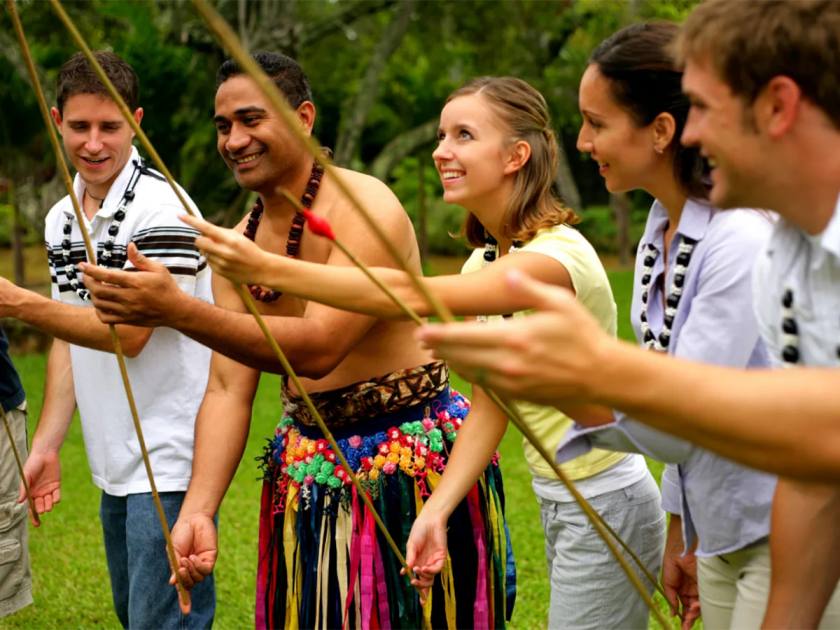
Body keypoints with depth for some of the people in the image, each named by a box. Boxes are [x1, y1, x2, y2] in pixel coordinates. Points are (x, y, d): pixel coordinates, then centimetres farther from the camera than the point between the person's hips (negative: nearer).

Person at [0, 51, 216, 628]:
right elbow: (69, 338, 14)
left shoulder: (162, 209, -16)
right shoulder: (61, 219, 10)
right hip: (115, 466, 8)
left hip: (170, 464, -8)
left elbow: (128, 333, -19)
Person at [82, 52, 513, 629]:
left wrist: (178, 311, -37)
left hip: (414, 457, -6)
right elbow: (228, 390, -1)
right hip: (309, 466, 6)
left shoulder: (367, 209, -17)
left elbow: (318, 348, -29)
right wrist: (197, 510, -14)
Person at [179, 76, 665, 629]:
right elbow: (488, 408, 3)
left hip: (606, 506, -8)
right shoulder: (484, 260, 5)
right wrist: (437, 510, -10)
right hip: (560, 505, 8)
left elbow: (412, 296, -35)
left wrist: (266, 268, -37)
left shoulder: (559, 255, -23)